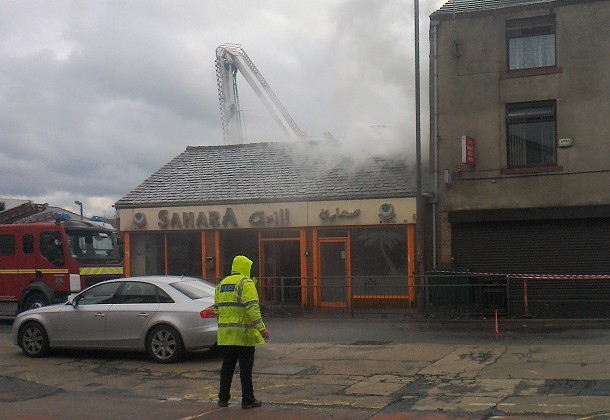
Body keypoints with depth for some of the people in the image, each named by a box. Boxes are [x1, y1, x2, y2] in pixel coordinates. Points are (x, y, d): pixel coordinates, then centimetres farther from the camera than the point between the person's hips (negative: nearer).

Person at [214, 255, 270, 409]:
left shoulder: (221, 284, 13)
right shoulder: (246, 283, -9)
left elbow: (217, 310, 15)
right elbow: (252, 308, -18)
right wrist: (262, 328, -18)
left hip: (225, 334, 6)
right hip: (243, 334, -6)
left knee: (227, 367, 14)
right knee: (246, 368, 2)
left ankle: (223, 398, 18)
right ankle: (248, 400, 7)